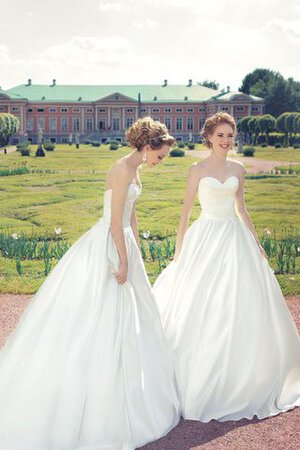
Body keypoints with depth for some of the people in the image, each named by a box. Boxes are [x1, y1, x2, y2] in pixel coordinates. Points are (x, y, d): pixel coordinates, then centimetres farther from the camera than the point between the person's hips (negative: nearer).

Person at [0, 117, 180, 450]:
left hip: (122, 244, 10)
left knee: (127, 321, 16)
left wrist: (136, 254, 20)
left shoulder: (135, 170, 12)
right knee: (90, 320, -4)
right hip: (106, 248, -10)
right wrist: (124, 261, -18)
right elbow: (116, 220, -21)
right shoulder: (123, 169, -18)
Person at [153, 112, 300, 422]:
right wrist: (178, 251, -2)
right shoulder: (198, 170, -2)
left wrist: (257, 244, 15)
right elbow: (185, 210, 0)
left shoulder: (238, 169, 9)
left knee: (240, 308, 6)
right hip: (207, 238, -4)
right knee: (200, 309, -3)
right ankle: (198, 383, 12)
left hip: (236, 238, 4)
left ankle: (238, 382, 22)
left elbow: (242, 209, 15)